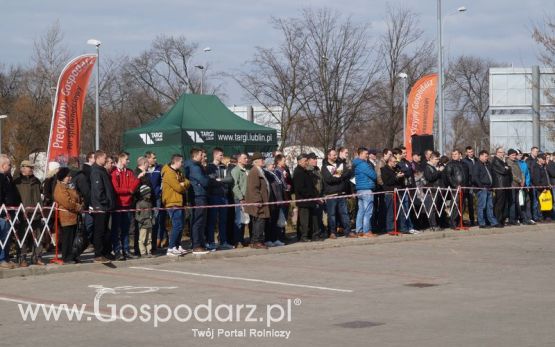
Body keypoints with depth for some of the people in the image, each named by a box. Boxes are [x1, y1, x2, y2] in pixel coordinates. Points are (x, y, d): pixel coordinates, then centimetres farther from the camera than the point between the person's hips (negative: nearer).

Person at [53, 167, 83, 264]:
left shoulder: (70, 186, 19)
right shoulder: (60, 188, -12)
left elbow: (78, 198, 27)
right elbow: (67, 203, -20)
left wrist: (81, 204, 6)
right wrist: (78, 207, -11)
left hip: (73, 216, 9)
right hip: (67, 217, -9)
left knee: (72, 237, 12)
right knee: (67, 238, -5)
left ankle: (72, 256, 17)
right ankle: (66, 258, -1)